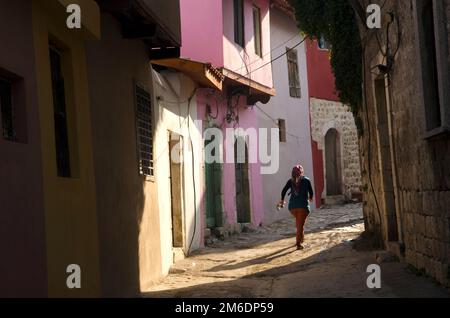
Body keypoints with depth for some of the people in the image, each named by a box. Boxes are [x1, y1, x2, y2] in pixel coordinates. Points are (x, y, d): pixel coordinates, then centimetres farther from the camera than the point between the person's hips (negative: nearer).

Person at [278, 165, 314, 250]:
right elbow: (311, 192, 5)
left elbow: (284, 191, -3)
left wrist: (282, 200, 12)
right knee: (301, 224, -4)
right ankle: (298, 243, -13)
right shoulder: (306, 180, 1)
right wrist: (311, 198, 27)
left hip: (292, 206, 4)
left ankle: (301, 238, 37)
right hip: (303, 206, -4)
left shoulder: (291, 181, 6)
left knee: (298, 221, 27)